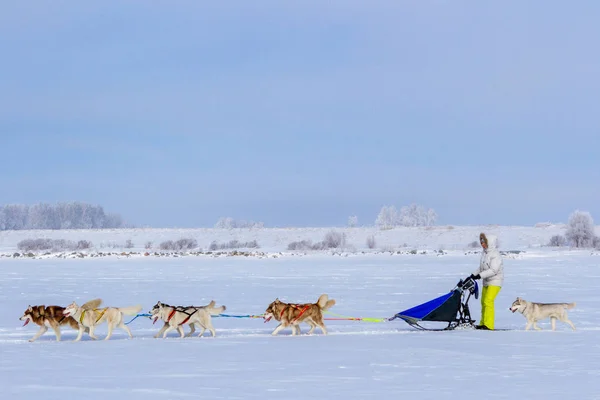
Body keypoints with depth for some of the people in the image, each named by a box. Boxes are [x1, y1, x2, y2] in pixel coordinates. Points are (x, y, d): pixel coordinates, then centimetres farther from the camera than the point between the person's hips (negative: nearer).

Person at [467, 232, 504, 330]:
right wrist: (474, 274, 7)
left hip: (495, 281, -9)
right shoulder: (484, 253, 10)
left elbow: (493, 270, -25)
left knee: (488, 301, -17)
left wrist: (480, 275, -28)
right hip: (486, 281, 9)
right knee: (483, 302, 11)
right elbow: (481, 267, 19)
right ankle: (483, 323, 20)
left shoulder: (495, 255, -17)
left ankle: (489, 325, -17)